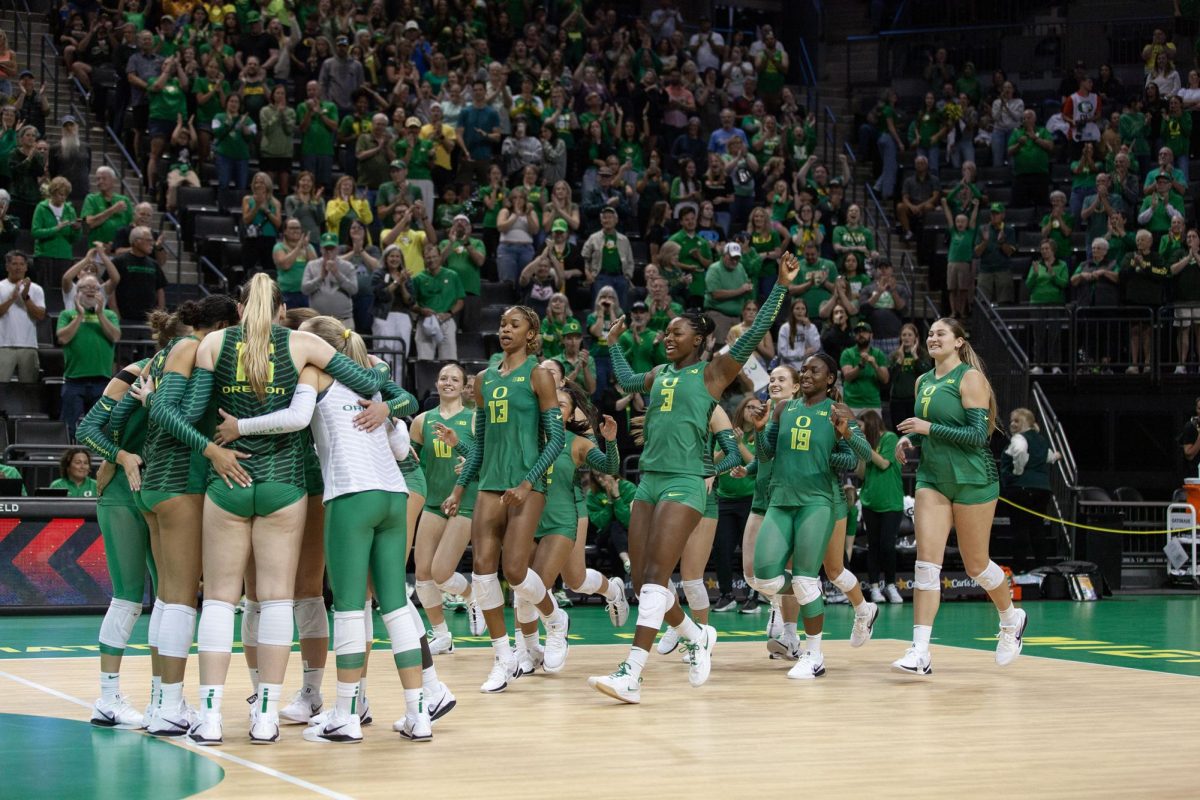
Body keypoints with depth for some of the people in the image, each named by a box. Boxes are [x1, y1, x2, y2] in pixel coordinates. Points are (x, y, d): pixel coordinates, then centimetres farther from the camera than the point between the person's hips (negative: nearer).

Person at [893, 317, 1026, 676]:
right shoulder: (923, 382, 11)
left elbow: (978, 434, -16)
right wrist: (908, 438, 4)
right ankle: (919, 653, -13)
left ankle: (1011, 619, 36)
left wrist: (929, 428, -21)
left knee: (976, 565, 7)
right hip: (932, 478, 5)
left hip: (972, 480, -5)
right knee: (926, 562, -8)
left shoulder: (970, 378, -10)